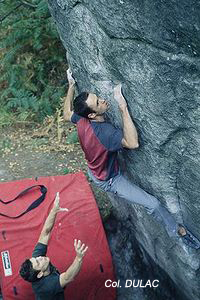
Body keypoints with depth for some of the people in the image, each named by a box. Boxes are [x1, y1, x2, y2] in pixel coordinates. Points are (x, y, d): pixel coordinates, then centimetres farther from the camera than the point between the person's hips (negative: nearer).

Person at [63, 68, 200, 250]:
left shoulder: (81, 120, -18)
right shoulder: (104, 132, -42)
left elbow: (67, 114, 3)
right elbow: (133, 143, -50)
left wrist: (71, 85, 3)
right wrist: (123, 107, -50)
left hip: (94, 170, 8)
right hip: (109, 180, -8)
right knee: (153, 204, -7)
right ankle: (178, 231, 13)